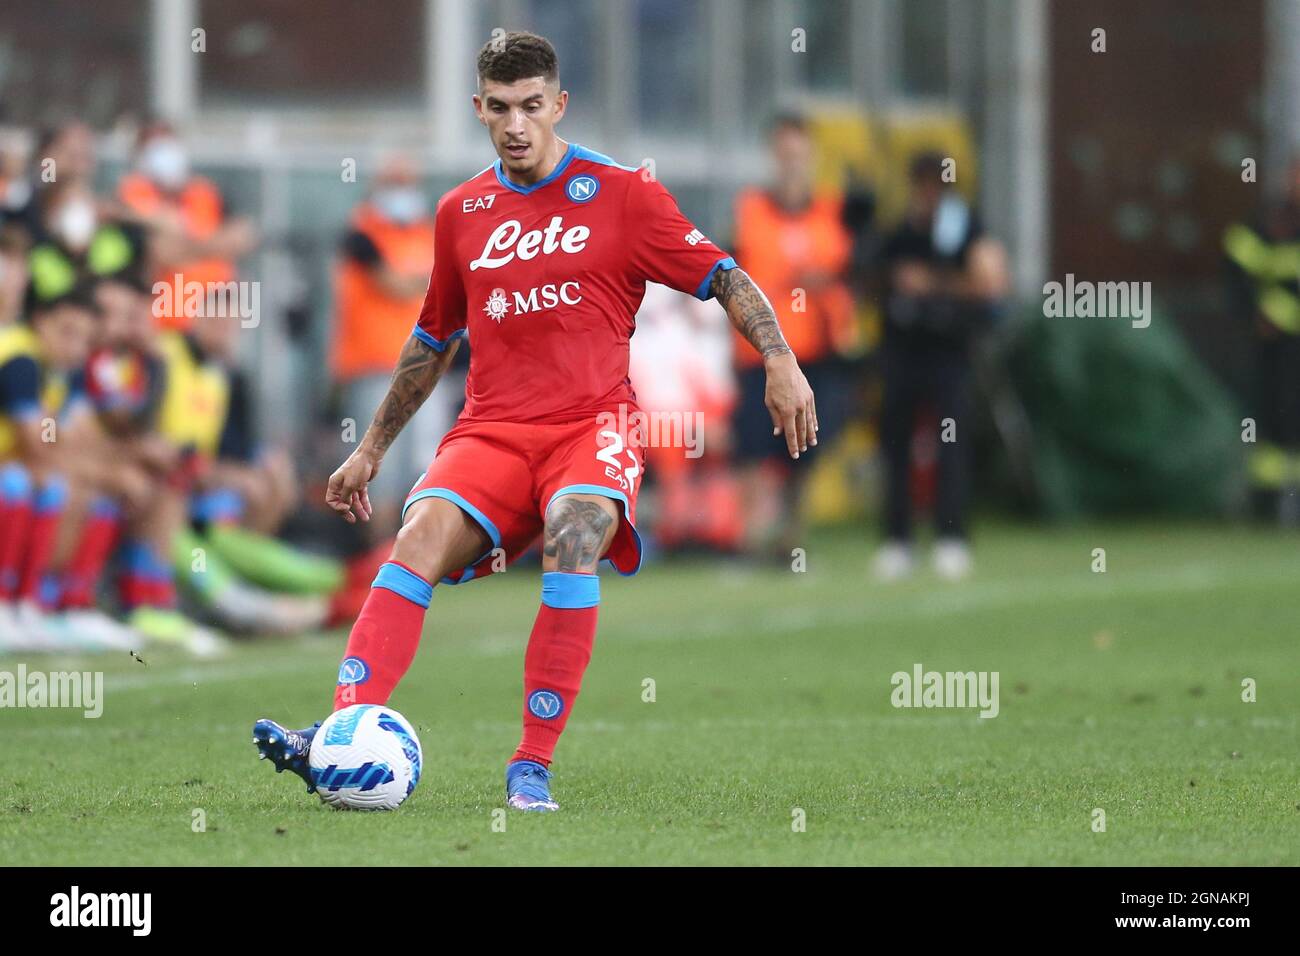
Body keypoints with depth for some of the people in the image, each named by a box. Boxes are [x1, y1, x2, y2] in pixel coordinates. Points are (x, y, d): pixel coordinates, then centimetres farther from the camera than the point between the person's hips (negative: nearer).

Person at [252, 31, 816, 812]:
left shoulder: (622, 193, 3)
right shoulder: (461, 213, 15)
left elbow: (725, 279, 3)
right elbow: (433, 341, 27)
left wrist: (781, 362, -12)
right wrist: (372, 448, 29)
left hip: (593, 423, -3)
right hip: (492, 431, 3)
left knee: (573, 534, -34)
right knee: (423, 535, -25)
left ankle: (534, 766, -27)